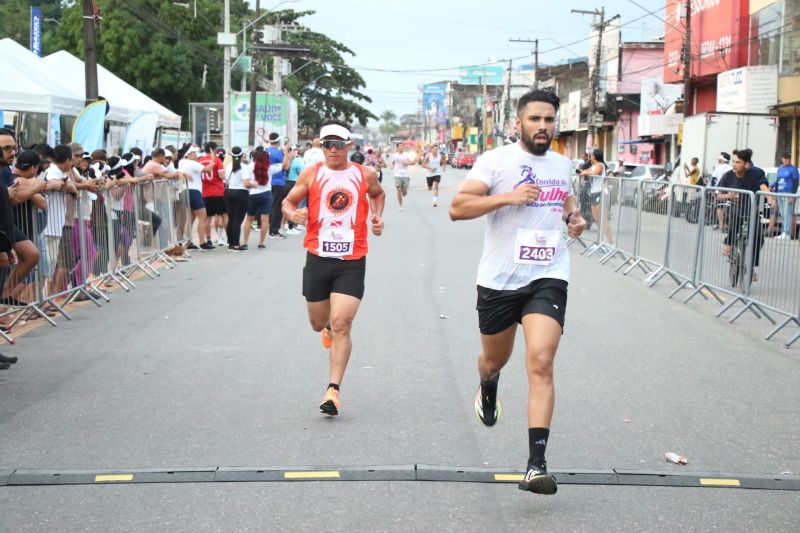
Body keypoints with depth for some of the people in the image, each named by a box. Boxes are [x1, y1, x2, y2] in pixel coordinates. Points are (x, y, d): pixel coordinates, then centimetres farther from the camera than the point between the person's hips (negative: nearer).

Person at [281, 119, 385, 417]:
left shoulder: (365, 175, 3)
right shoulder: (311, 174, 1)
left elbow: (378, 194, 25)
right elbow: (288, 201, 6)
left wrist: (378, 217, 7)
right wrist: (292, 214, -17)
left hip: (352, 262, -2)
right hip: (318, 259, 2)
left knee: (341, 325, -13)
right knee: (318, 323, 15)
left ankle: (333, 389, -11)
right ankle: (329, 326, 54)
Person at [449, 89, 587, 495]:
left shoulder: (562, 164, 10)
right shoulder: (495, 160, -6)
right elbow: (458, 208, -14)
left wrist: (574, 217, 8)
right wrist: (507, 197, -24)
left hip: (548, 278, 1)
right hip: (499, 279, -1)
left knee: (541, 363, -16)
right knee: (495, 360, 18)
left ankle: (536, 465, -19)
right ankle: (487, 388, 58)